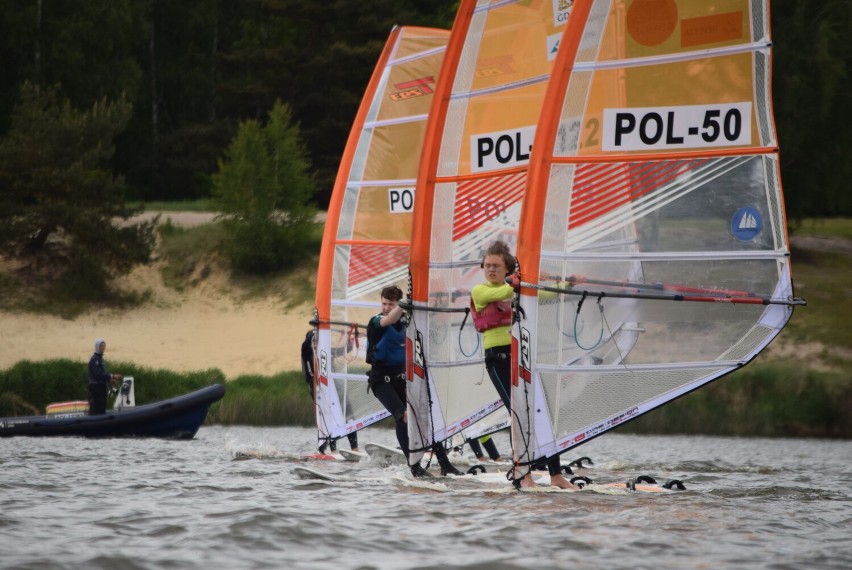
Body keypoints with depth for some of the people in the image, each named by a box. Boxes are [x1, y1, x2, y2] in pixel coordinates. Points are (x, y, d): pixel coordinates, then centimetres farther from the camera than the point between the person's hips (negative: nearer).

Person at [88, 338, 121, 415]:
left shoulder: (100, 358, 16)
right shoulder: (94, 359, -14)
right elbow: (98, 374, -23)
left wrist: (110, 380, 6)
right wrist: (112, 376, -22)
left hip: (101, 387, 10)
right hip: (95, 388, -10)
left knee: (102, 409, 12)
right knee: (95, 409, -11)